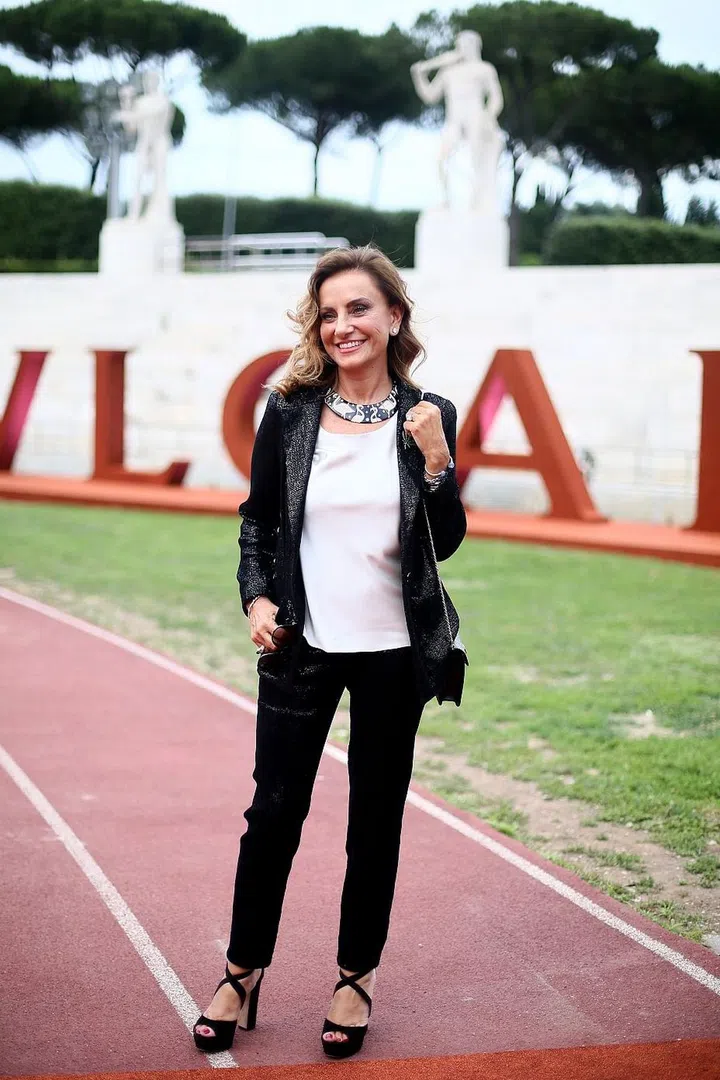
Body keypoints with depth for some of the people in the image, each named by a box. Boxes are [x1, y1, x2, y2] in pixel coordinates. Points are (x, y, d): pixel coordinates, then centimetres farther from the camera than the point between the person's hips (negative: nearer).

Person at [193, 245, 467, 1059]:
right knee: (273, 810, 4)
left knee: (375, 818, 10)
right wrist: (256, 597, -5)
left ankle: (357, 974, 26)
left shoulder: (426, 417, -3)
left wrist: (436, 460, -17)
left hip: (393, 651, 0)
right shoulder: (290, 412, -3)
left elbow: (446, 543, -2)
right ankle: (242, 971, 21)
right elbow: (257, 518, 9)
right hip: (302, 645, 0)